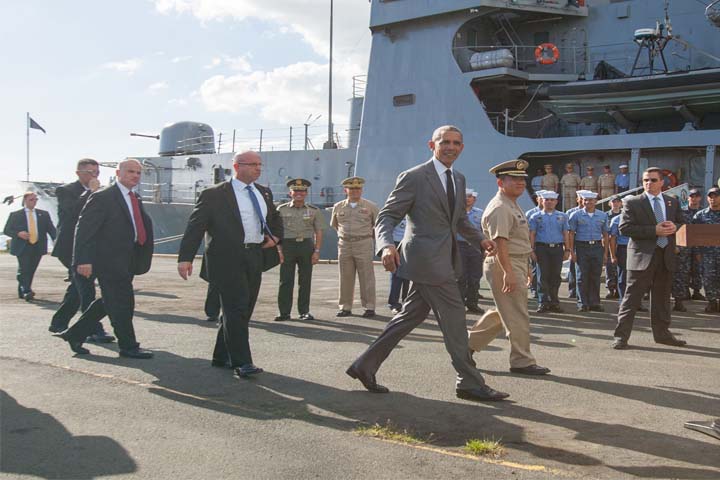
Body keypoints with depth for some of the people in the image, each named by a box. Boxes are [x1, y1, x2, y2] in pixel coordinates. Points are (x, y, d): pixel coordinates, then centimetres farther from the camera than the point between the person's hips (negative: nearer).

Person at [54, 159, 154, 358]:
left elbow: (144, 227, 16)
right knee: (122, 303, -3)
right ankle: (128, 346, 9)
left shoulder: (136, 199, 15)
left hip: (126, 262, 9)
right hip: (109, 260, -9)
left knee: (109, 302, 15)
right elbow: (84, 228, -14)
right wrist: (84, 260, -20)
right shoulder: (102, 197, -10)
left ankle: (75, 334, 27)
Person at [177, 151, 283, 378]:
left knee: (243, 310, 10)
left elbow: (275, 219, 33)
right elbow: (195, 226, -7)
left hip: (255, 257, 7)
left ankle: (222, 357, 24)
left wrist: (276, 236, 13)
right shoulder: (214, 194, -3)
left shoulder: (264, 192, 16)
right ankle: (241, 362, -7)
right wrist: (185, 257, -16)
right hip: (227, 258, -7)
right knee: (236, 309, -10)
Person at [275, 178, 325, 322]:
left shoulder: (314, 210, 8)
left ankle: (304, 311, 13)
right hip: (287, 245, -1)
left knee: (305, 281, 4)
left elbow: (318, 232, 6)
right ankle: (284, 312, 3)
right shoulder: (281, 209, 7)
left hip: (306, 245, 1)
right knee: (285, 280, -3)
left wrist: (317, 251, -3)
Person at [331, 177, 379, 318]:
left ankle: (369, 307, 1)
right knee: (345, 278, 6)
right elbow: (333, 225, 24)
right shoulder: (338, 207, 8)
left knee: (366, 278, -3)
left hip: (363, 244, -3)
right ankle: (345, 307, 13)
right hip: (344, 245, 3)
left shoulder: (370, 206, 1)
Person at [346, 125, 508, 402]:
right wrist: (387, 245, -29)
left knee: (410, 317, 13)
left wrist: (480, 239, 9)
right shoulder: (414, 177, -8)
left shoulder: (458, 179, 16)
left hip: (443, 260, 9)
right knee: (454, 317, -3)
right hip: (427, 259, -9)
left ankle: (365, 366, 23)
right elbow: (386, 216, -10)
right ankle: (470, 383, 10)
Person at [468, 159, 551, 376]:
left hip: (516, 265, 11)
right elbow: (499, 242, -25)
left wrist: (524, 271, 25)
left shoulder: (512, 205, 18)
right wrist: (508, 272, -31)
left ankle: (468, 343, 25)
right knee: (517, 316, -3)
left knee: (504, 312, 17)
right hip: (503, 265, -11)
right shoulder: (500, 208, -16)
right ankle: (522, 362, 7)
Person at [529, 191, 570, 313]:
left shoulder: (562, 217, 13)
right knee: (543, 276, -3)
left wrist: (567, 250, 5)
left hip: (557, 249, 2)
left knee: (555, 276, 4)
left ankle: (554, 302, 12)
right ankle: (543, 302, 0)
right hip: (542, 249, -2)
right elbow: (532, 234, 4)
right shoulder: (536, 217, 7)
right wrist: (532, 250, -3)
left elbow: (565, 234, 12)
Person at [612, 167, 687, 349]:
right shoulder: (632, 202, -3)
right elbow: (624, 228, -12)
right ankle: (621, 336, 0)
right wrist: (654, 230, -18)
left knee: (662, 297, 15)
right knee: (632, 297, -4)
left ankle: (662, 333, 29)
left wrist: (674, 227, -7)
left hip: (666, 257, 5)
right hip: (642, 256, -5)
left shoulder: (673, 202, 12)